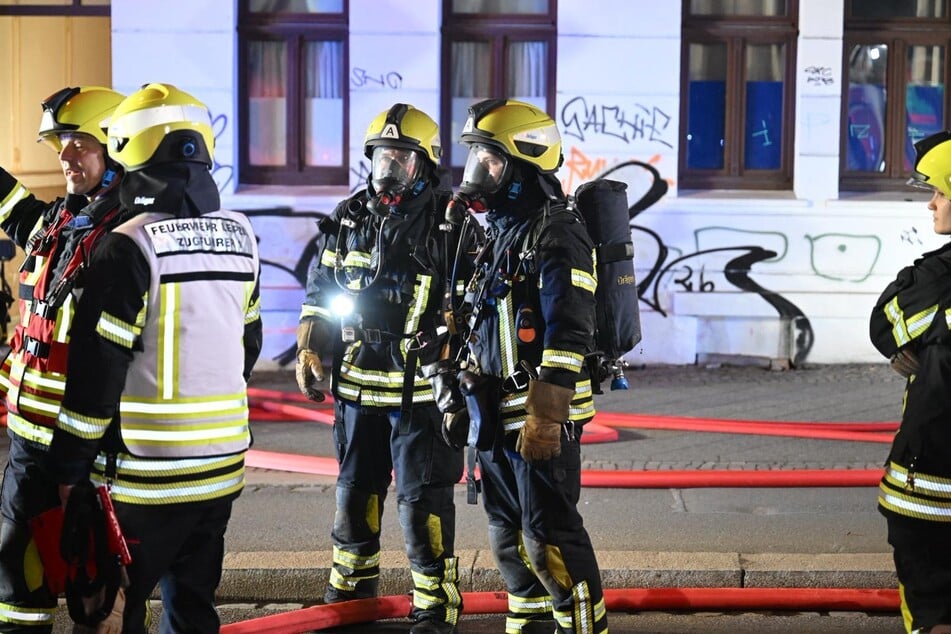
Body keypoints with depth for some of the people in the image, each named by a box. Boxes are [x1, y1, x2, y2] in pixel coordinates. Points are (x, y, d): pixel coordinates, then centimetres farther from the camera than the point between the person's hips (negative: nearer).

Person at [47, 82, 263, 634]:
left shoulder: (131, 246, -15)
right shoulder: (240, 237, 5)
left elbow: (98, 365, -15)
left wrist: (71, 464, -6)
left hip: (144, 475, -6)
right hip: (222, 466, 6)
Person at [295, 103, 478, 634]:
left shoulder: (454, 225, -5)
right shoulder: (348, 219, 8)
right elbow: (319, 294, 17)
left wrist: (463, 382, -8)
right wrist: (310, 352, 8)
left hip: (423, 389, -5)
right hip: (358, 385, 5)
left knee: (424, 502, -2)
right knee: (355, 491, 17)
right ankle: (352, 584, 34)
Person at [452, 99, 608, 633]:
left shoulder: (555, 234, -15)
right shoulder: (502, 231, 15)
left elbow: (568, 336, -21)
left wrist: (544, 418, -23)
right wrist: (472, 402, 22)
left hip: (542, 417, -10)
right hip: (498, 416, 10)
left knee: (550, 536, -6)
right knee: (509, 534, 16)